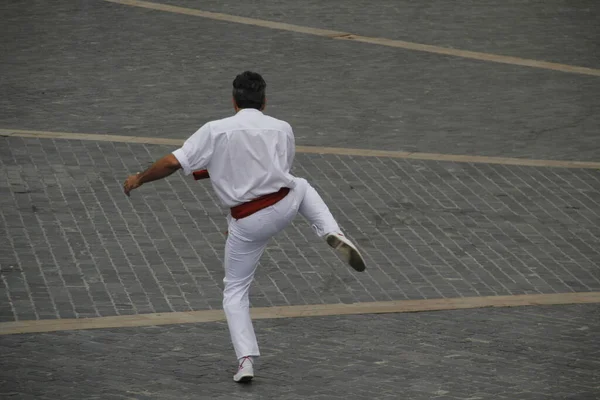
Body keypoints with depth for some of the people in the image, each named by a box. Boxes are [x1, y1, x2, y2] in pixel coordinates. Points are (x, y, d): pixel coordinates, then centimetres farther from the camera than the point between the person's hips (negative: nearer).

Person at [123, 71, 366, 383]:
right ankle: (333, 235, 15)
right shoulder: (282, 129, 2)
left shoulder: (214, 131, -8)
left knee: (235, 291, 14)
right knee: (301, 187, 37)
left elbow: (173, 162, -10)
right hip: (284, 207, 2)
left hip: (247, 223, -2)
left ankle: (246, 360, 0)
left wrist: (139, 179, 9)